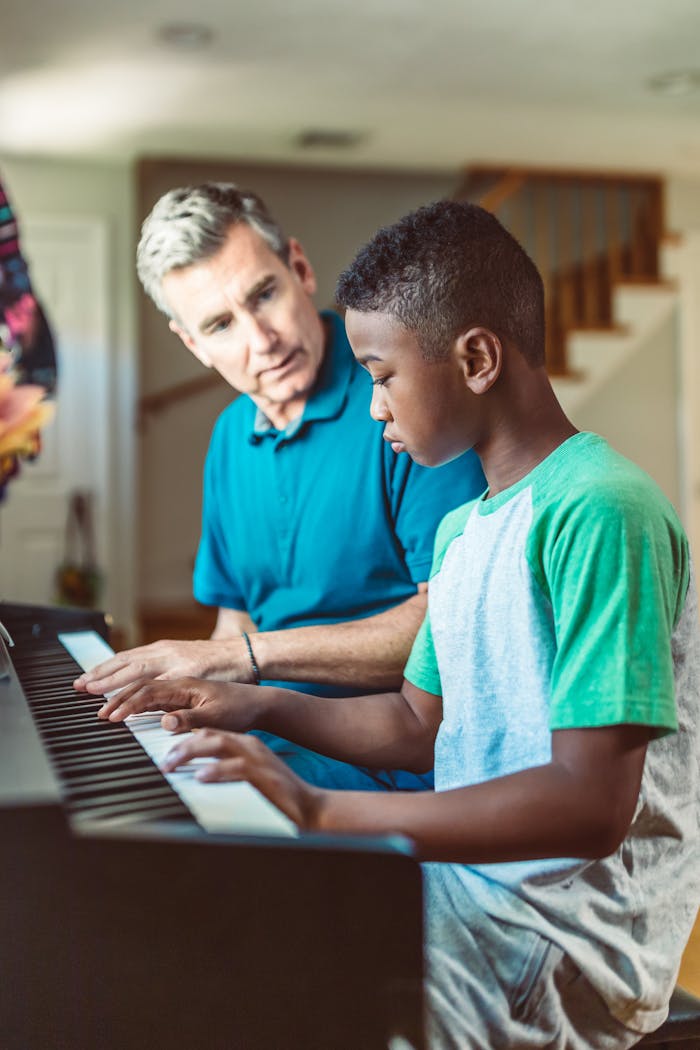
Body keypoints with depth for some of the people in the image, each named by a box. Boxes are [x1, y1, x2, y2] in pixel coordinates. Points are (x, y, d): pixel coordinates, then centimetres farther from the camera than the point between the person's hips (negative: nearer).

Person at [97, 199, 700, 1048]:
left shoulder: (601, 511, -20)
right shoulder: (462, 530, 11)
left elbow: (592, 806, -27)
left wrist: (317, 811, -30)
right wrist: (257, 708, 7)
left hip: (564, 944, -9)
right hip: (470, 886, 9)